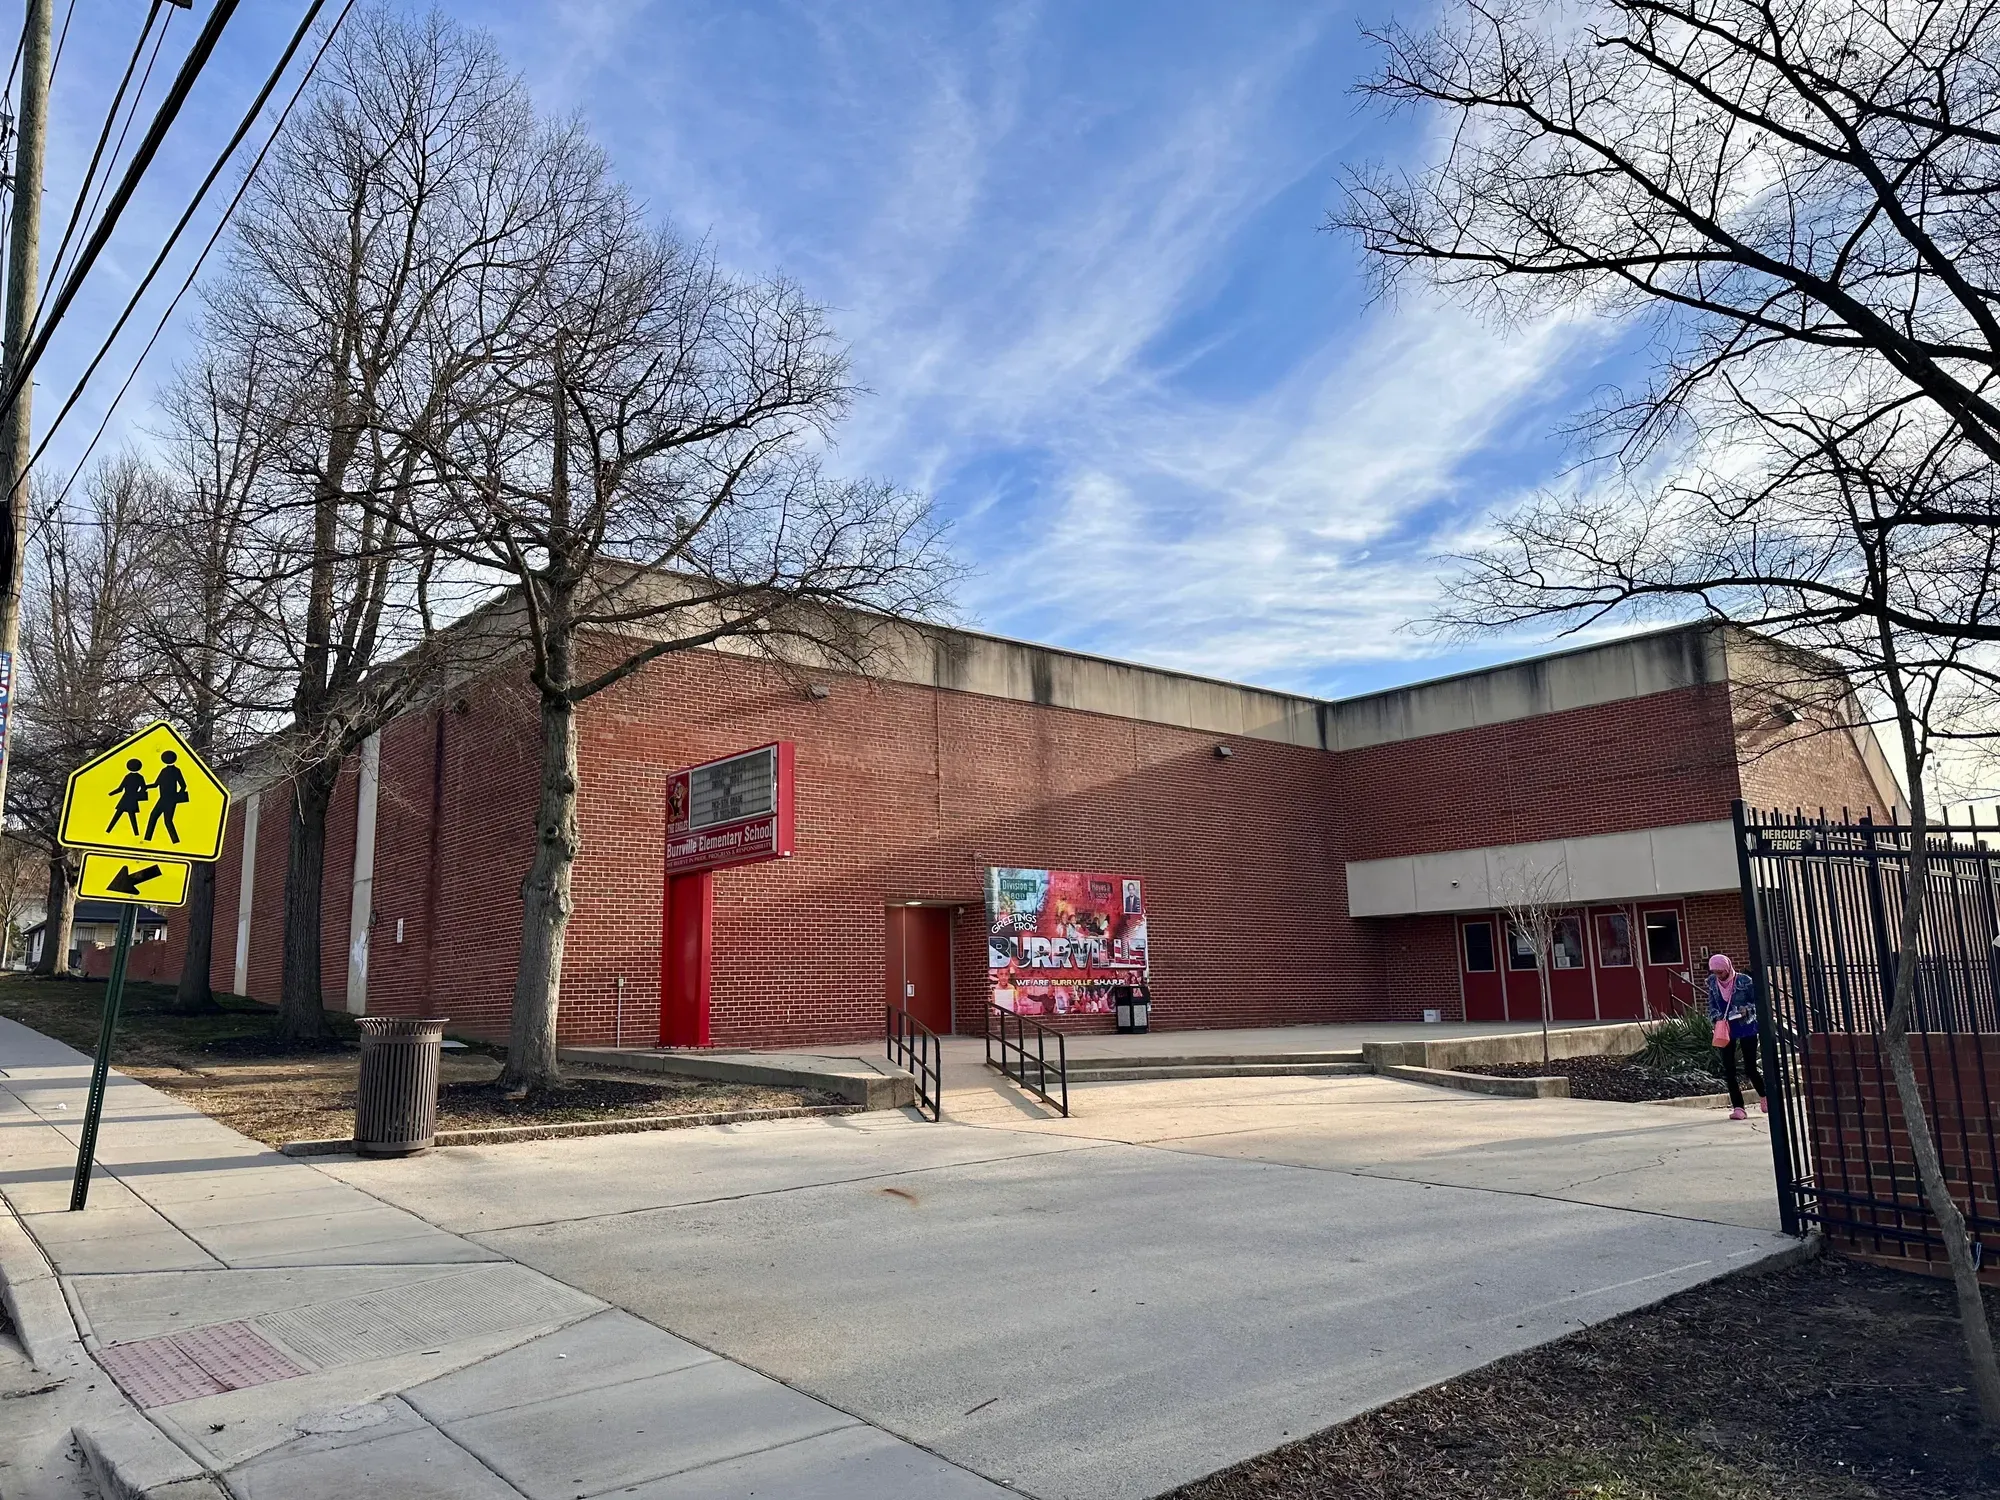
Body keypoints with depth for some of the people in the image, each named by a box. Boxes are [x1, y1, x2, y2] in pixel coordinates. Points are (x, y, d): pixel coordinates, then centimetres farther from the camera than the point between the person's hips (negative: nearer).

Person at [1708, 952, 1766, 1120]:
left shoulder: (1744, 981, -11)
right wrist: (1716, 1017, -9)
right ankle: (1738, 1107, 4)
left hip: (1747, 1028, -3)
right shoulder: (1712, 983, 1)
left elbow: (1758, 1001, -4)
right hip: (1725, 1030, 3)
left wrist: (1747, 1009, -22)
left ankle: (1764, 1096, 32)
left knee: (1750, 1067, 2)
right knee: (1729, 1069, -1)